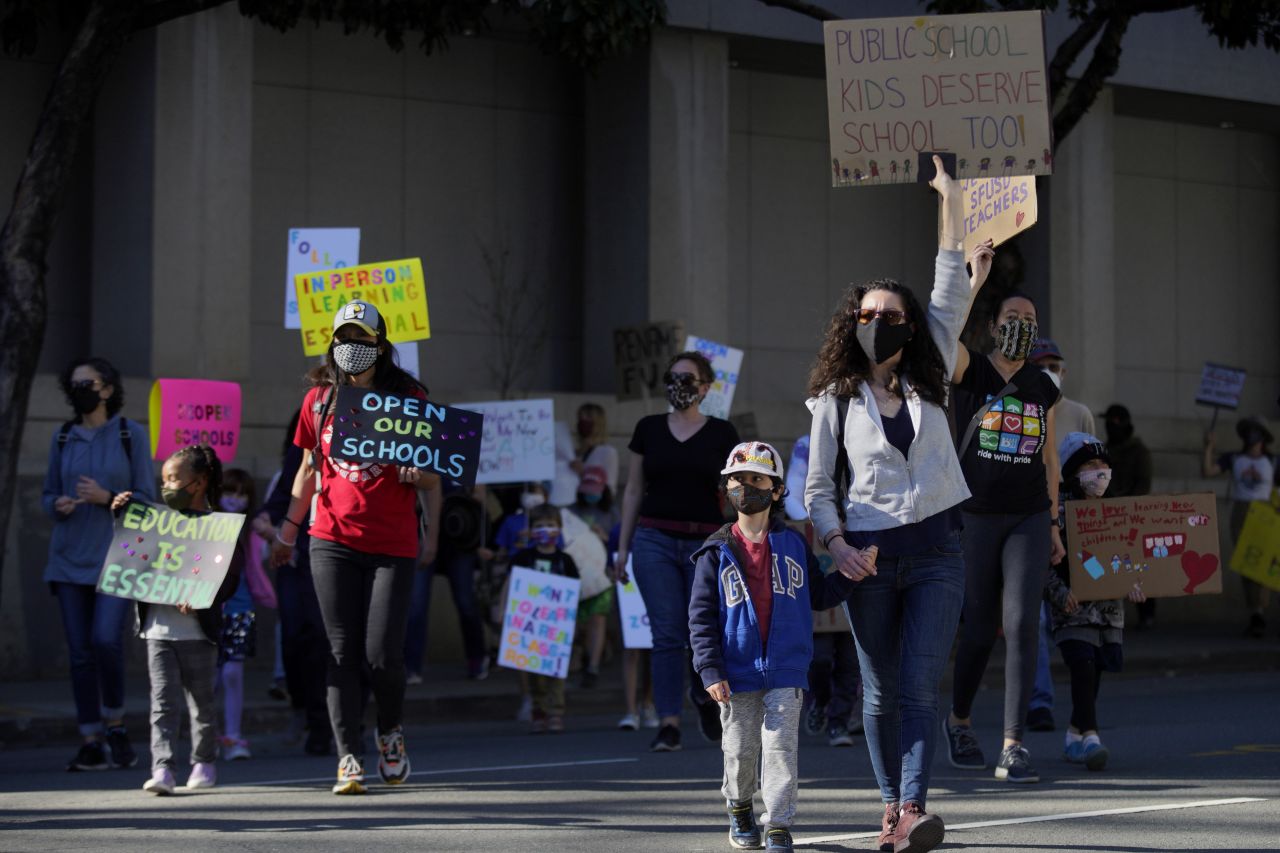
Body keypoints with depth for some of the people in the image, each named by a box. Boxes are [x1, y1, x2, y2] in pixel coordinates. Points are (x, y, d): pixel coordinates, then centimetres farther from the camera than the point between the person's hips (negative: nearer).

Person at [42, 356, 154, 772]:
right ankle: (91, 742, 5)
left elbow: (146, 499, 1)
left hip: (116, 557, -3)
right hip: (70, 558, 3)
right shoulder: (62, 438, 11)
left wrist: (106, 497, -15)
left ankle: (115, 726, 2)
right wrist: (58, 505, -6)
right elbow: (48, 494, 16)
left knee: (105, 639, -18)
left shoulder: (131, 434, 1)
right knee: (80, 652, 0)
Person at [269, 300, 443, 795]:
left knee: (382, 654, -6)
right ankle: (349, 760, 0)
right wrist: (288, 530, 17)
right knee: (343, 653, -3)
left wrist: (419, 474, -15)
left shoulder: (410, 398, 3)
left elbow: (432, 477, 8)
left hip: (393, 545, -2)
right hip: (333, 541, 2)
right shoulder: (320, 399, 9)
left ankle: (391, 730, 23)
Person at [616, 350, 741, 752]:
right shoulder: (648, 429, 8)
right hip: (655, 540, 1)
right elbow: (633, 491, 12)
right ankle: (669, 723, -4)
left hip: (706, 543, -1)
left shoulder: (721, 434, 4)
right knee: (667, 633, -6)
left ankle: (705, 695, 28)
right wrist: (623, 546, 8)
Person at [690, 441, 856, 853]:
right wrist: (710, 671, -9)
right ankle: (739, 809, 35)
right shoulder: (717, 552, -1)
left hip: (786, 669, 0)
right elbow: (701, 615, -2)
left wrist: (850, 576, -3)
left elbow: (819, 596, 15)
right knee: (740, 749, 10)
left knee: (781, 745, -7)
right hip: (737, 672, 0)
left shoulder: (793, 544, 5)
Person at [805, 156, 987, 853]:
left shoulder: (928, 381, 10)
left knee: (919, 686, -10)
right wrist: (837, 546, -11)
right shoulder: (835, 399, 4)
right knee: (881, 690, 6)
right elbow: (818, 486, 6)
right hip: (868, 555, -1)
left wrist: (951, 205, 3)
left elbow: (951, 299, 5)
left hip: (936, 547, 1)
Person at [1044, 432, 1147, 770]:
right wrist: (1059, 593, -20)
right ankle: (1090, 736, -20)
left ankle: (1074, 736, 23)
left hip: (1109, 609, 5)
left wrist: (1134, 585, 1)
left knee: (1092, 675, 9)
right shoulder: (1059, 515, -8)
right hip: (1073, 609, -5)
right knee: (1083, 668, -18)